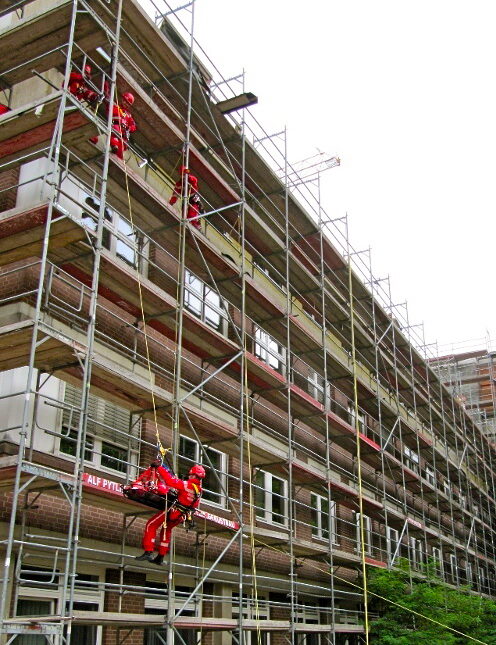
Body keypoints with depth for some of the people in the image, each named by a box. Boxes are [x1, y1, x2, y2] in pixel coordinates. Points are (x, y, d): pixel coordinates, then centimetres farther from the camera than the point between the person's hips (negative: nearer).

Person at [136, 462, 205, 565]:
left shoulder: (188, 485, -20)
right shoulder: (199, 490, 4)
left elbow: (170, 481, -25)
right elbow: (194, 507, 15)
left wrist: (159, 467, -19)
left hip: (173, 511, -8)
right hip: (181, 517, 8)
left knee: (151, 525, 4)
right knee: (166, 531, 26)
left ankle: (148, 552, -6)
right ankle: (160, 558, 27)